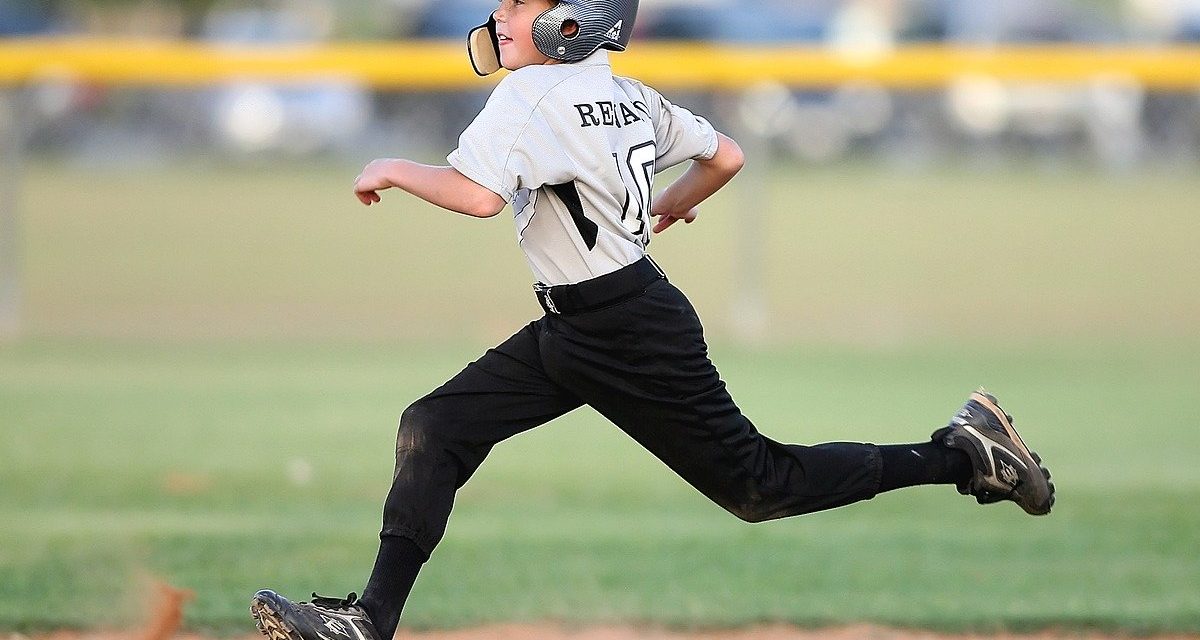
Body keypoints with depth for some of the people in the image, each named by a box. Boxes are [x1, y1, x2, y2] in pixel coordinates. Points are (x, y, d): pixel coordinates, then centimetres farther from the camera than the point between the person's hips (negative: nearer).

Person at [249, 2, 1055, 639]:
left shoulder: (533, 93, -18)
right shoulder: (627, 96, 7)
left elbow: (479, 195, -32)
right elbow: (726, 157, 14)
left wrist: (393, 169, -16)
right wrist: (669, 206, 33)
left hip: (632, 335, -10)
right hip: (570, 330, 10)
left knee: (759, 485, 1)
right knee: (432, 431, 2)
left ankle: (963, 453, 11)